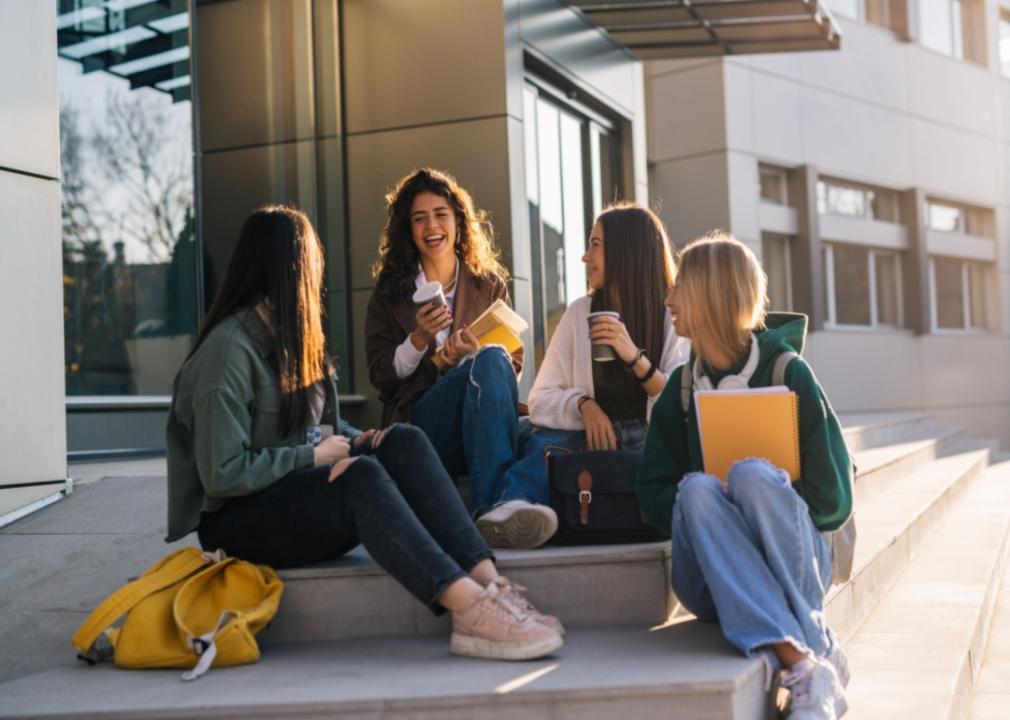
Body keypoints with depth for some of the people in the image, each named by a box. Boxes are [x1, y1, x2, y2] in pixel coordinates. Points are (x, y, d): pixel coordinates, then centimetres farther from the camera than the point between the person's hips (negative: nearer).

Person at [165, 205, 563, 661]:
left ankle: (487, 582, -32)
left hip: (299, 494, 8)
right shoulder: (228, 349, -15)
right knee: (360, 474, -34)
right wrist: (315, 455, -15)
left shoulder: (289, 336, 13)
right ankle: (469, 608, -46)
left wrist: (357, 439, -2)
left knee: (404, 443, -18)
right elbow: (223, 475, -20)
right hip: (237, 520, -8)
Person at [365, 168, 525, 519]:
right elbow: (380, 375, 7)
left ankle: (490, 507, -43)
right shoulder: (390, 290, 13)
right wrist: (419, 339, -11)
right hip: (418, 421, -2)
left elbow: (513, 363, 10)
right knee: (490, 362, -30)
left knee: (493, 359, -33)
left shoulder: (489, 285, 16)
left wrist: (475, 355, -12)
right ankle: (495, 503, -44)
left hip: (483, 422, 2)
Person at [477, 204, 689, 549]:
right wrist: (583, 404, -12)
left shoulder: (675, 319, 7)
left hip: (648, 443, -2)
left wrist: (635, 358, -16)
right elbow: (540, 399, 9)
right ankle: (514, 507, -59)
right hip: (587, 439, 2)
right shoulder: (580, 313, 14)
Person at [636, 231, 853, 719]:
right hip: (711, 576, 3)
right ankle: (804, 663, -38)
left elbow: (831, 499, -5)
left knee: (752, 474, -30)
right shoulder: (682, 385, 9)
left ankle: (815, 637, -22)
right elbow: (654, 494, 4)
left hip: (793, 564, -2)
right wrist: (701, 513, -15)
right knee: (696, 488, -29)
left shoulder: (787, 372, -3)